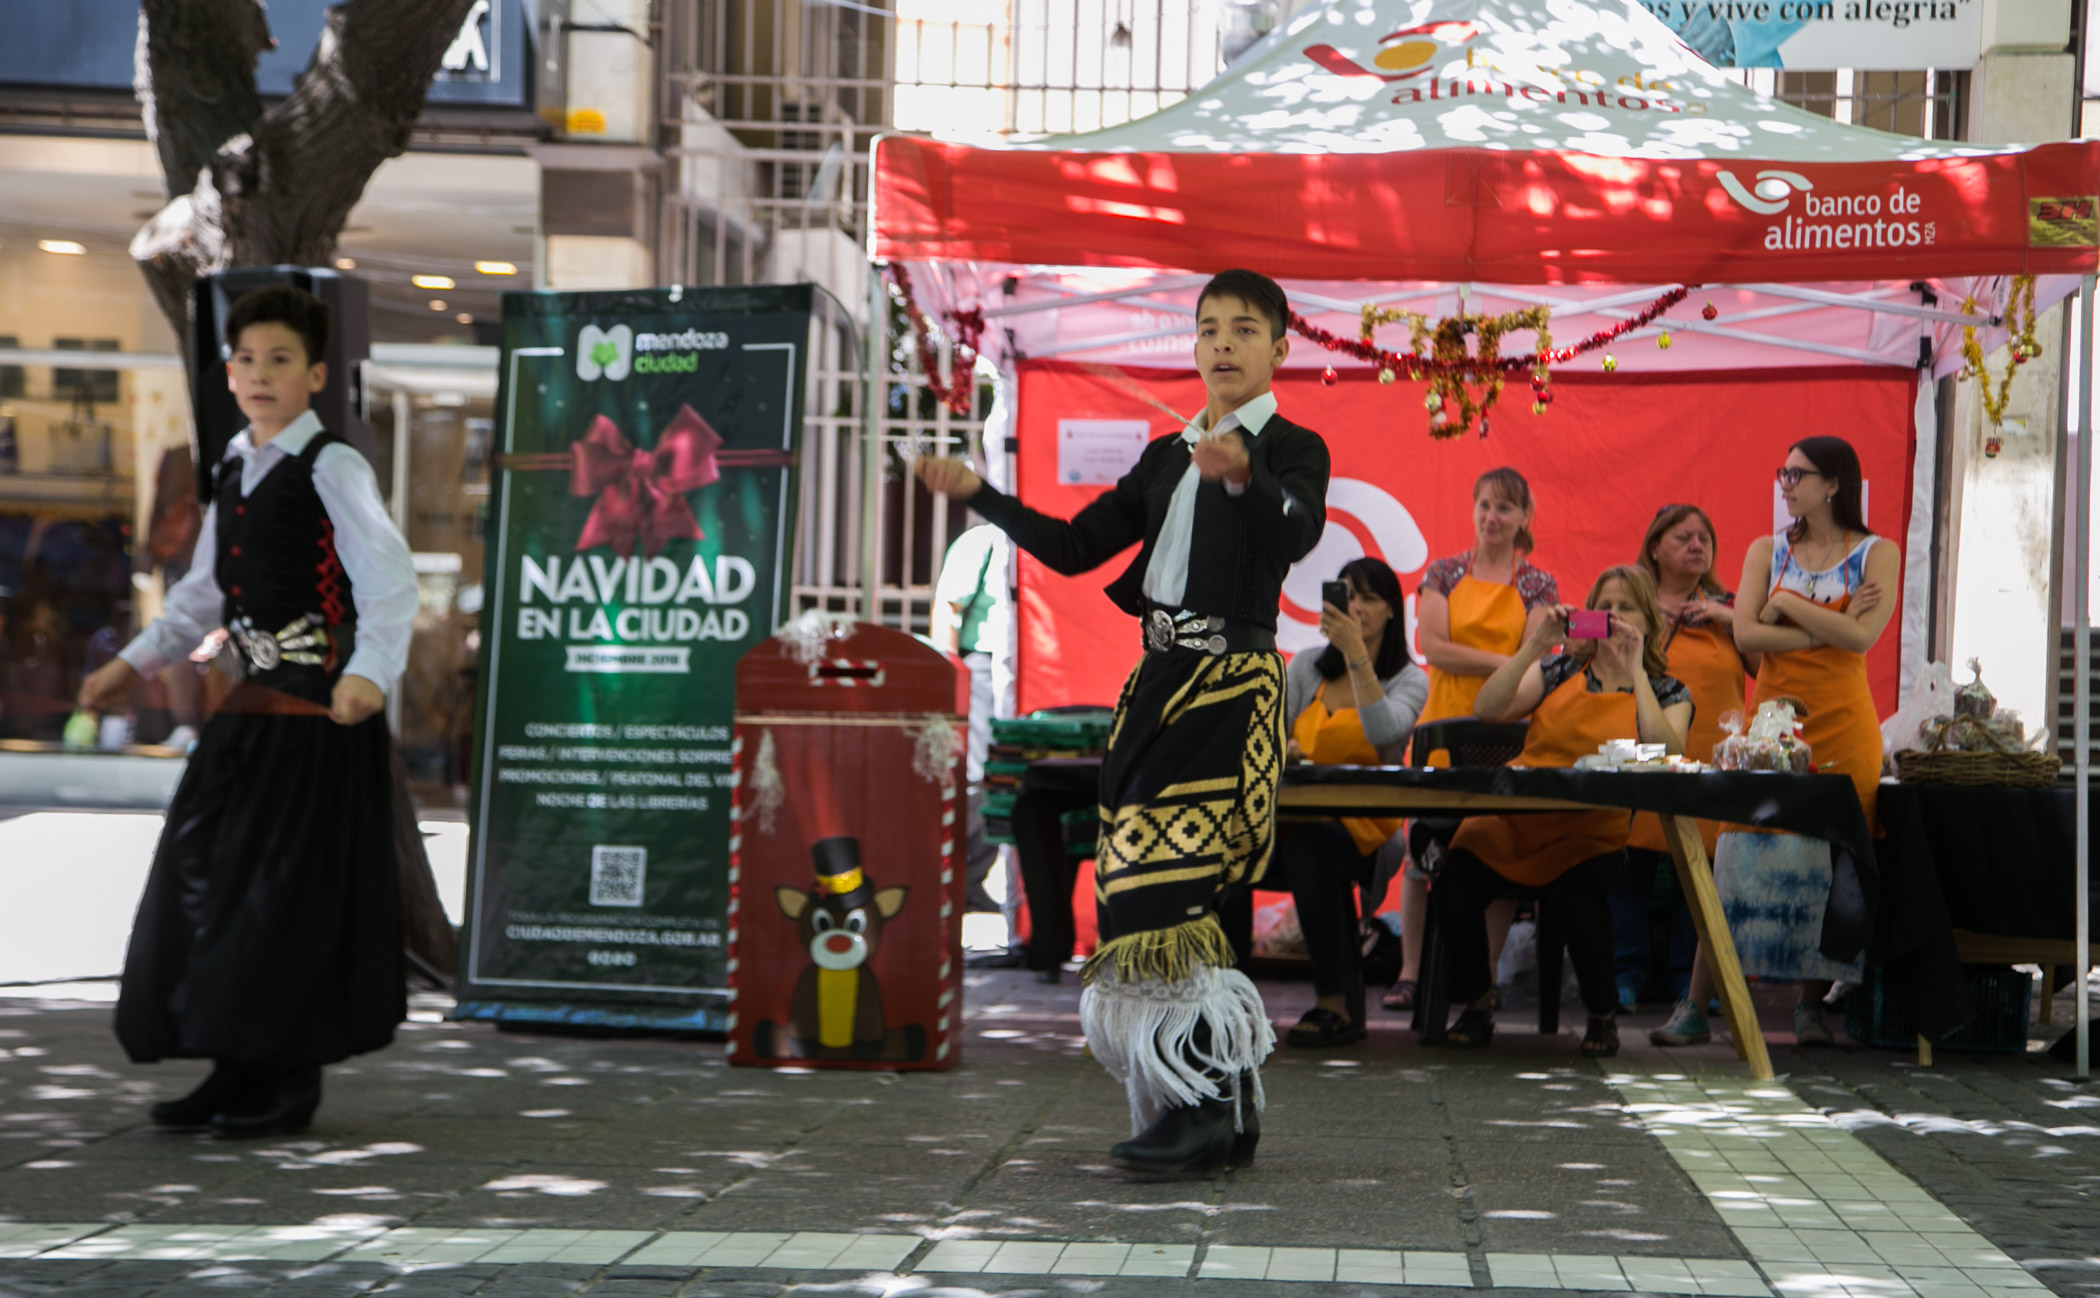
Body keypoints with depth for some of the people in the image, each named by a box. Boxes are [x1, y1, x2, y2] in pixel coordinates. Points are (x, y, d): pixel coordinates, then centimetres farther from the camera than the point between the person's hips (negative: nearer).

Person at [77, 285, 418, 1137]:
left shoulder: (332, 470, -10)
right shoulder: (235, 473, 15)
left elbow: (389, 581, -21)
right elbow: (205, 593, 26)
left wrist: (369, 670, -36)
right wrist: (136, 662, 23)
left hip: (319, 713, -8)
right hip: (252, 705, 8)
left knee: (294, 891, -5)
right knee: (208, 874, 9)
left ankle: (291, 1080, 6)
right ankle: (240, 1068, 18)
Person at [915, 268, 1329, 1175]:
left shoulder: (1291, 448, -2)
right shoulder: (1167, 456, 19)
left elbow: (1298, 532, -25)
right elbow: (1075, 547, 19)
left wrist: (1243, 477, -45)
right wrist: (978, 495, 12)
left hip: (1232, 691, -7)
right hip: (1158, 686, 7)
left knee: (1168, 888, -16)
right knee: (1152, 893, 5)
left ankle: (1212, 1109, -11)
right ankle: (1214, 1106, 12)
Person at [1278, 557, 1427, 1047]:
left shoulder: (1410, 680, 6)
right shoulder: (1308, 667, 18)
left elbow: (1383, 730, -16)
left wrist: (1356, 653, -22)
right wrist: (1278, 748, -15)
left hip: (1365, 826, -3)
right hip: (1298, 815, 3)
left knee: (1312, 843, -39)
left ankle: (1337, 1002, -37)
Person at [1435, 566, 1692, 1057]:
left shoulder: (1667, 691, 12)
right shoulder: (1561, 670, 17)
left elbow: (1666, 756, -10)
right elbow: (1487, 709, 3)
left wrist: (1636, 674, -8)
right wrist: (1535, 645, -4)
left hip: (1591, 833, -2)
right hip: (1515, 815, 2)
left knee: (1578, 900, -36)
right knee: (1454, 885, -29)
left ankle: (1603, 1016, -7)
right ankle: (1477, 1008, -5)